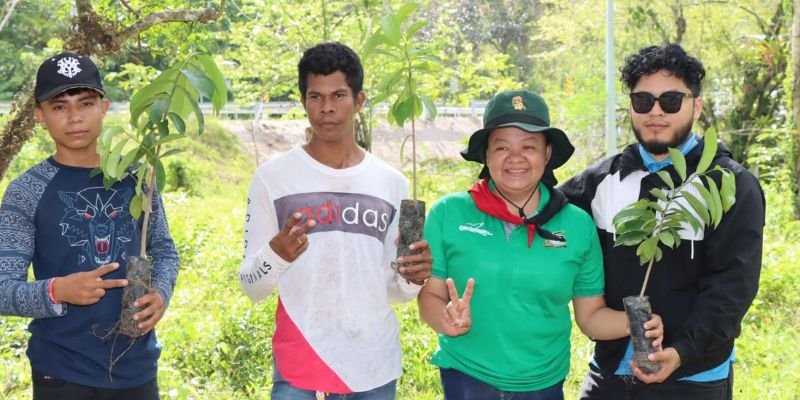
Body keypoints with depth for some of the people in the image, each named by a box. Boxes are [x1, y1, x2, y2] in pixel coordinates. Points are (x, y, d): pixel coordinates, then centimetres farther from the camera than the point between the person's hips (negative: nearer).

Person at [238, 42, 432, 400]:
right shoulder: (272, 177, -4)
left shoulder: (392, 183, 5)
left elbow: (393, 289, 11)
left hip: (377, 371, 3)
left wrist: (412, 279, -10)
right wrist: (275, 255, -23)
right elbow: (252, 286, -4)